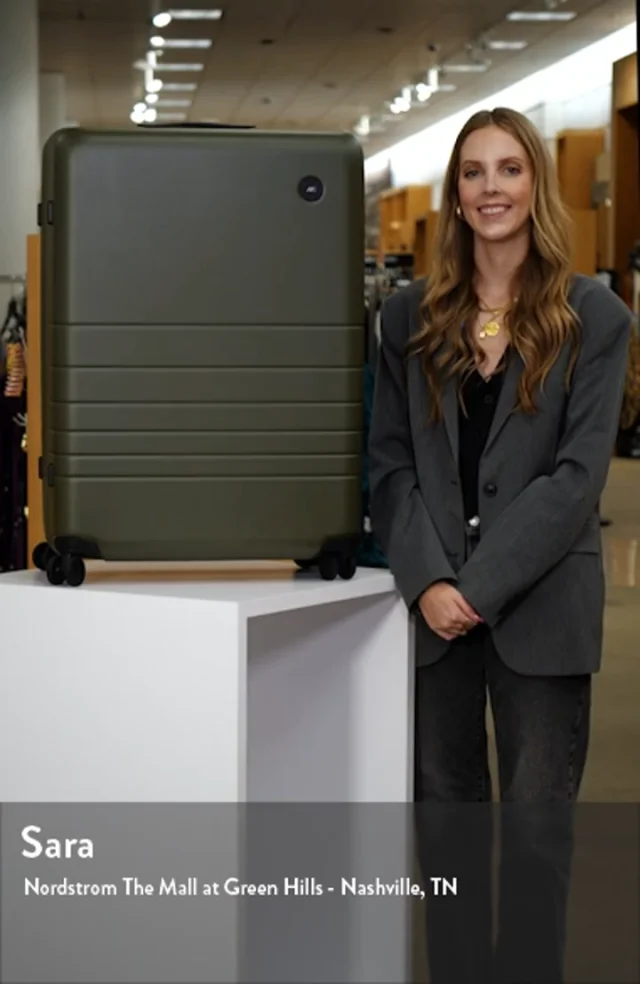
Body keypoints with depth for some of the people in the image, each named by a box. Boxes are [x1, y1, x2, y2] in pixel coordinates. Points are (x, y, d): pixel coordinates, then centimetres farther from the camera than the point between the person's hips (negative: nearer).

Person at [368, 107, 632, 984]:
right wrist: (428, 581, -11)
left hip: (539, 604, -3)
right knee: (444, 811, 9)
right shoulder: (411, 316, 8)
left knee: (536, 817, 2)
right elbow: (390, 463, 4)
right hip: (433, 601, 3)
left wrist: (480, 584, -15)